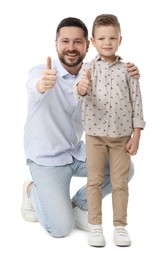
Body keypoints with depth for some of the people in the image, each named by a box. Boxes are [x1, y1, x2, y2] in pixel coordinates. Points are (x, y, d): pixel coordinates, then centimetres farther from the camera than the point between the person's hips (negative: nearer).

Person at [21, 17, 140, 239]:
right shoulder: (40, 72, -20)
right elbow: (36, 86, -44)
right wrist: (42, 84, -69)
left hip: (77, 153, 5)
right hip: (47, 159, -5)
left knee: (125, 168, -10)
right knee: (61, 229, -13)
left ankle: (79, 204, 11)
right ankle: (33, 191, 18)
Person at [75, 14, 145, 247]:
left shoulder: (128, 69, 0)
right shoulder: (88, 68, -3)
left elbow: (136, 102, 0)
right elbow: (80, 90, -21)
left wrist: (136, 135, -4)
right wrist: (82, 86, -47)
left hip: (122, 135, 1)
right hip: (95, 134, 0)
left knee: (120, 182, 7)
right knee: (95, 181, 6)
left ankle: (120, 226, 19)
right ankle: (95, 226, 17)